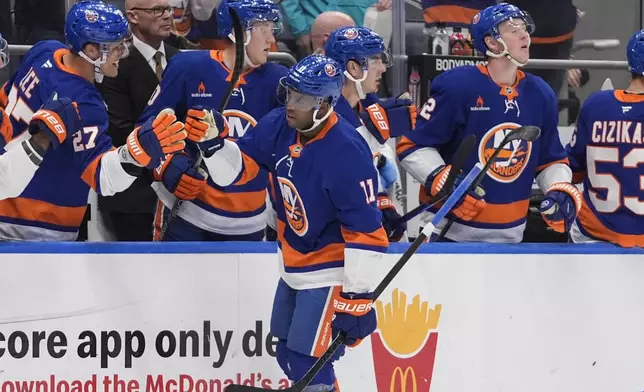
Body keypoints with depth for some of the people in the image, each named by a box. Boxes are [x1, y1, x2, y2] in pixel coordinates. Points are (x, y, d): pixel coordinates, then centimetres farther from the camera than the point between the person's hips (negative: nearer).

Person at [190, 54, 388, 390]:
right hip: (293, 267, 8)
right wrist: (214, 143, -19)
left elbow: (366, 232, -25)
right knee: (288, 355, 18)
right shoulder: (279, 127, -9)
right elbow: (238, 167, 3)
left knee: (307, 364, -10)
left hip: (328, 272, -8)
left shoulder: (347, 153, -28)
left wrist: (357, 297, -24)